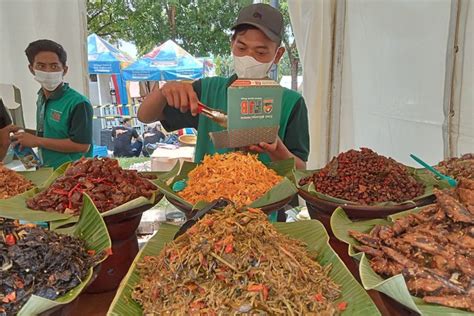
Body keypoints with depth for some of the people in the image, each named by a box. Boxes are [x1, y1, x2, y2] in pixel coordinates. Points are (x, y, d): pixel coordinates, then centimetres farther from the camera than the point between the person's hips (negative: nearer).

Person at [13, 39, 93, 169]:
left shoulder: (78, 103, -20)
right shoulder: (41, 99, 5)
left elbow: (82, 145, -24)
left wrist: (36, 141, -19)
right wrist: (26, 138, 1)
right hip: (47, 170, 7)